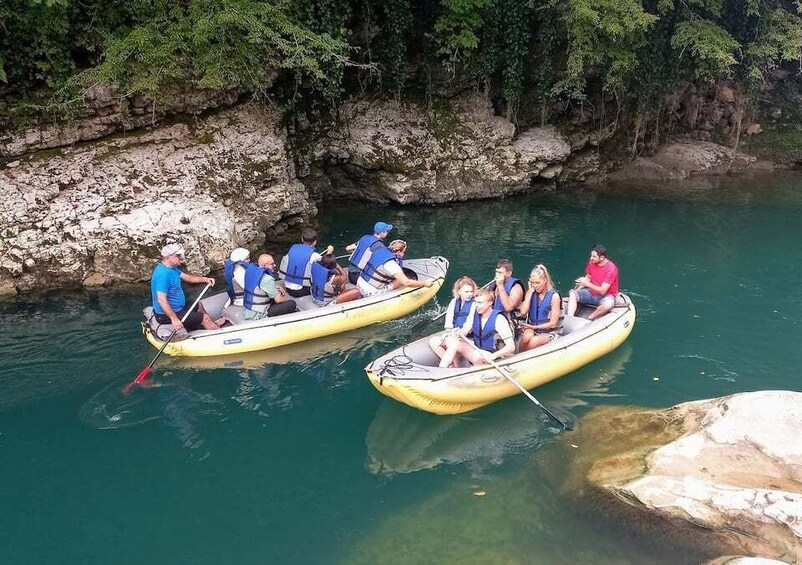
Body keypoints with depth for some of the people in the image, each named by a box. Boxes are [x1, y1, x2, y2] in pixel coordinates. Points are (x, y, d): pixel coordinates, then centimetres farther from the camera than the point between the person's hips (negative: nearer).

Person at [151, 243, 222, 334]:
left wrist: (204, 279, 0)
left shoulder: (171, 268, 3)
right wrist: (174, 319, -36)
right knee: (205, 318, -4)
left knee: (198, 305, 29)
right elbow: (161, 299, -34)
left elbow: (187, 277, 14)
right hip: (167, 314, -11)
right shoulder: (163, 273, -29)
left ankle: (213, 324, 48)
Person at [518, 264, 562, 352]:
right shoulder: (531, 293, 4)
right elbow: (523, 312, -11)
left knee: (533, 341, -34)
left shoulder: (554, 296, -10)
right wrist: (530, 292, -9)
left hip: (548, 332, -3)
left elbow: (553, 323, -9)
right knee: (526, 337, -33)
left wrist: (535, 327, -12)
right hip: (531, 329, 3)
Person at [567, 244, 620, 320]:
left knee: (608, 304, -39)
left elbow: (602, 291, -27)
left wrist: (587, 284, -30)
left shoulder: (611, 269, -24)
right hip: (591, 292, 6)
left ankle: (589, 319, -21)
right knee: (572, 294, -13)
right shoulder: (592, 263, -6)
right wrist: (577, 290, -3)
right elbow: (587, 278, 11)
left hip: (606, 295, -6)